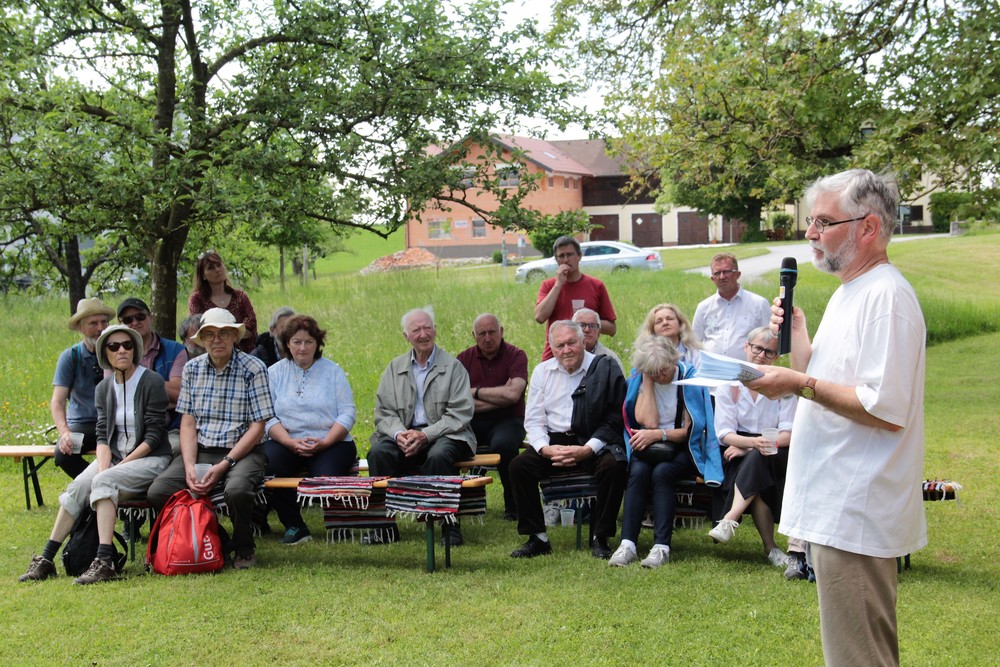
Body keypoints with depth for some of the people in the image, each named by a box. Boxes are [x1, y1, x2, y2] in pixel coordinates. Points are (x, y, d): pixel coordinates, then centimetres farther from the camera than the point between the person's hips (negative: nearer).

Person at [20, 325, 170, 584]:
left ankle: (104, 562, -37)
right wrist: (103, 467, -15)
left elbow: (154, 436, -12)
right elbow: (102, 434, 4)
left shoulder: (152, 383, -8)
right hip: (114, 456, 5)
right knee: (78, 486, -20)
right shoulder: (104, 388, 10)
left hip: (150, 458, -5)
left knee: (104, 482, -31)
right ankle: (46, 559, -16)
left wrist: (119, 466, -16)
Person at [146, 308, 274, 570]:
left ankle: (244, 547, -2)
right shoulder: (192, 368, 8)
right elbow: (188, 423, 5)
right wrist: (189, 467, -11)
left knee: (237, 490, -36)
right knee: (157, 493, -18)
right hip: (199, 450, 4)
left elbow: (257, 427, -8)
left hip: (242, 451, -4)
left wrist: (223, 465, -17)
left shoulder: (253, 369, -5)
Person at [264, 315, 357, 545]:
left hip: (330, 443, -1)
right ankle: (294, 526, -14)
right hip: (286, 442, 1)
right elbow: (268, 417, 2)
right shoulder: (274, 373, 11)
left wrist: (324, 443, -15)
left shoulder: (333, 371, 9)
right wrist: (292, 443, -15)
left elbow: (347, 413, 0)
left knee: (326, 476, -32)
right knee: (269, 467, -31)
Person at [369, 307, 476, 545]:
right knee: (379, 452, -26)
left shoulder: (453, 366, 4)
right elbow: (384, 412, 9)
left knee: (438, 456, -36)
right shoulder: (395, 368, 15)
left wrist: (425, 435, -18)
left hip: (445, 434, -3)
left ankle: (450, 526, -22)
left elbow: (460, 413, -6)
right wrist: (399, 433, -14)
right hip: (405, 434, 3)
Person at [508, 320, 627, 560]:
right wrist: (545, 448, -14)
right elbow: (533, 420, 6)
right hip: (553, 441, 3)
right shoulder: (542, 371, 9)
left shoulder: (606, 368, -2)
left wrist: (587, 450, -19)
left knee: (614, 465, -32)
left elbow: (615, 418, -7)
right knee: (519, 465, -21)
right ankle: (537, 538, -9)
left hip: (593, 442, -3)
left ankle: (600, 538, -15)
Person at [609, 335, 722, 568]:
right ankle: (628, 544, -34)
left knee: (661, 473, -32)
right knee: (638, 471, -29)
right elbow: (648, 421, -12)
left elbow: (691, 429, -6)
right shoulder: (639, 378, 1)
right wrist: (648, 381, -13)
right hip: (650, 448, 2)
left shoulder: (689, 377, -6)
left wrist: (658, 434, -18)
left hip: (682, 448, -2)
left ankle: (662, 546, -35)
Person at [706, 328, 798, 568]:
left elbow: (789, 434, -7)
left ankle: (730, 519, -36)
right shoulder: (729, 384, 2)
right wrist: (753, 442, -28)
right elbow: (725, 434, -6)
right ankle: (770, 547, -30)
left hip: (777, 457, -1)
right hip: (738, 457, 1)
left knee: (756, 459, -35)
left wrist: (747, 448, -19)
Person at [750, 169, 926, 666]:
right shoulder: (847, 292, 17)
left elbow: (886, 410, -24)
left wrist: (800, 384, -22)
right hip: (834, 507, 11)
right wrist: (796, 332, 11)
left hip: (855, 512, -11)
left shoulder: (886, 296, -16)